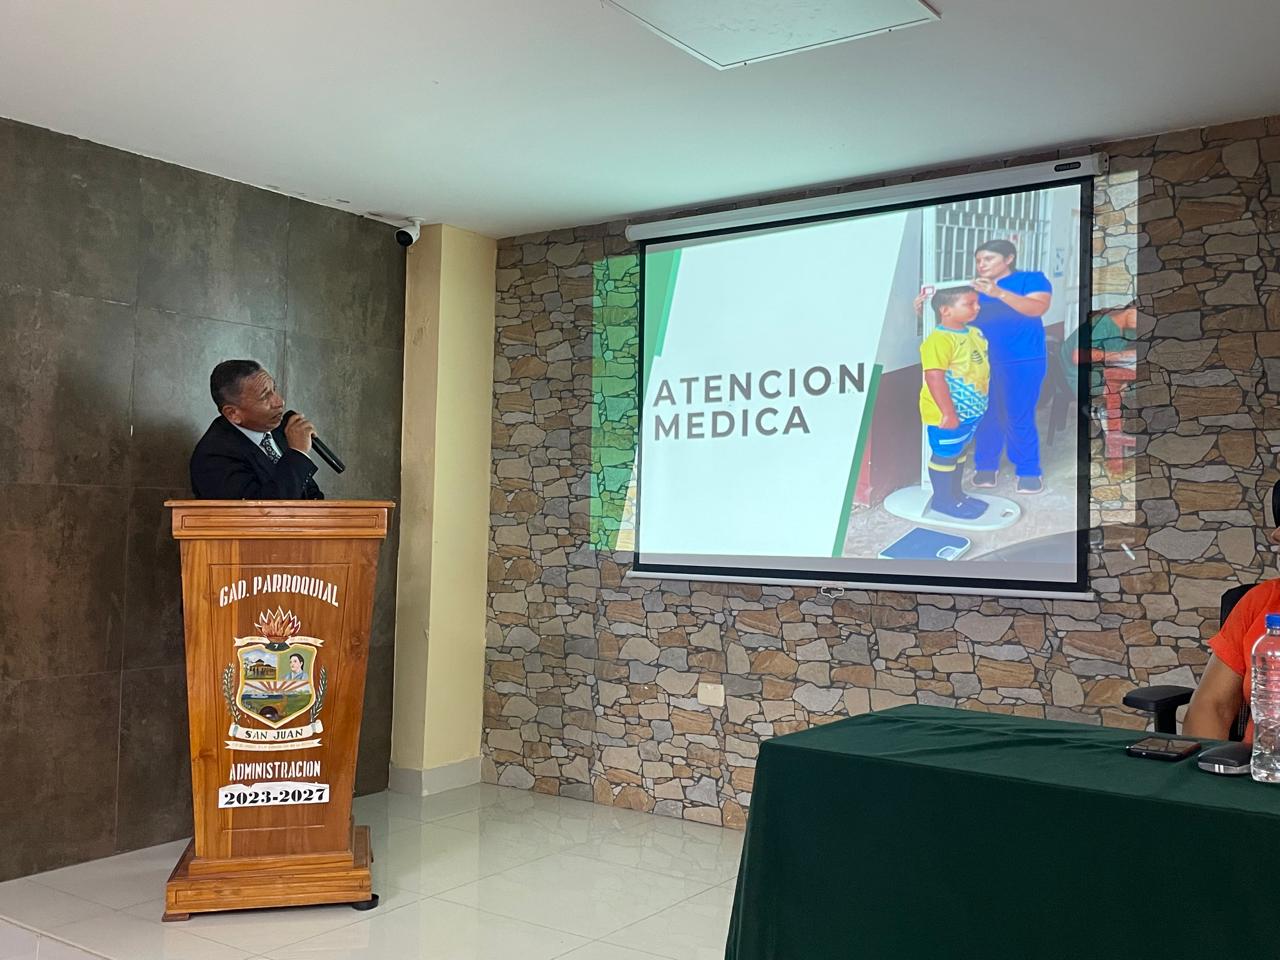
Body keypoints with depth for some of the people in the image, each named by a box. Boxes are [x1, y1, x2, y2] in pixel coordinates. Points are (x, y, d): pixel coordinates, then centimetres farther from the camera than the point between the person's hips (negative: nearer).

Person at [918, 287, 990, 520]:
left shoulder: (974, 333, 6)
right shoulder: (939, 340, -24)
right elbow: (934, 377, -28)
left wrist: (979, 403, 21)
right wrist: (948, 413, -27)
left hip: (971, 409, 9)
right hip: (948, 413, -9)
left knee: (959, 451, 21)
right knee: (944, 455, 5)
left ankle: (956, 493, 36)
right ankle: (942, 500, 19)